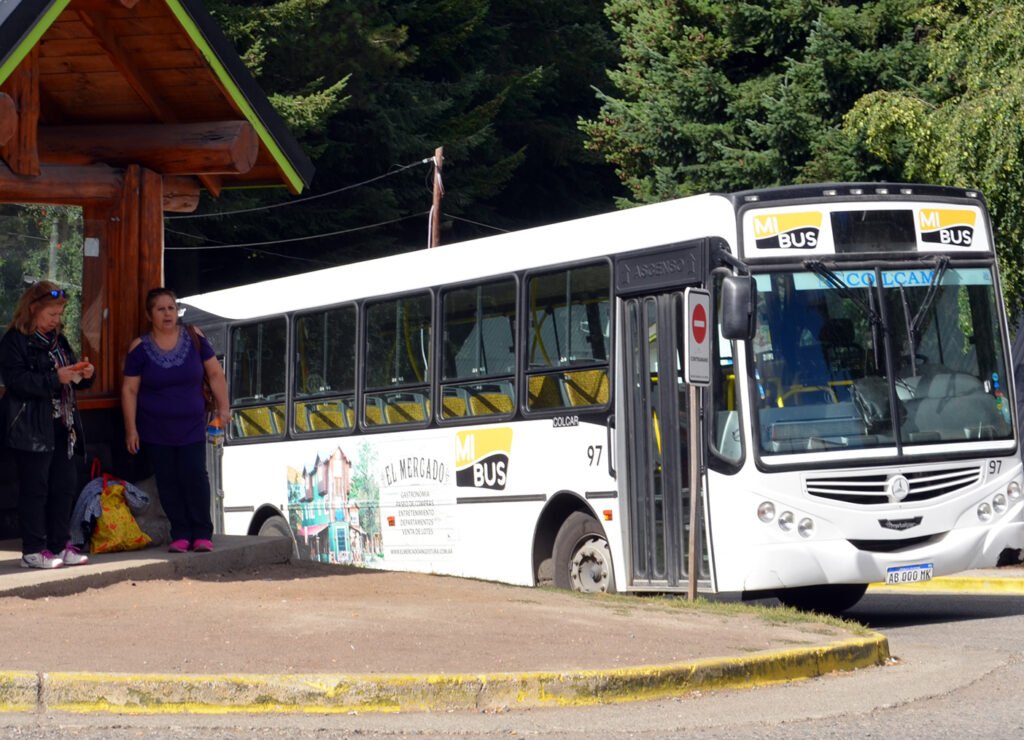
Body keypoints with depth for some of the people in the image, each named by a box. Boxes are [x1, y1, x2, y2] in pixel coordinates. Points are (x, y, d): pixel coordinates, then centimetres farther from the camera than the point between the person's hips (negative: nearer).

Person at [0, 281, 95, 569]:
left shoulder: (58, 340, 17)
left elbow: (72, 379, 24)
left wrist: (84, 375, 1)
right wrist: (56, 378, -25)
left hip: (63, 426, 8)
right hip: (31, 429, -8)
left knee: (65, 485, 8)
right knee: (34, 488, -3)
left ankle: (60, 544, 16)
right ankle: (33, 550, 2)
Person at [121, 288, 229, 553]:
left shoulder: (194, 338, -2)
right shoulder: (140, 348, -5)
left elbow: (215, 374, 4)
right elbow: (129, 390, -2)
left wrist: (223, 409, -1)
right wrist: (131, 429, -5)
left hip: (191, 426, 0)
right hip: (156, 430, 0)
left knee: (195, 476, -9)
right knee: (168, 481, -1)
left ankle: (202, 534, -2)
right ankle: (180, 535, 5)